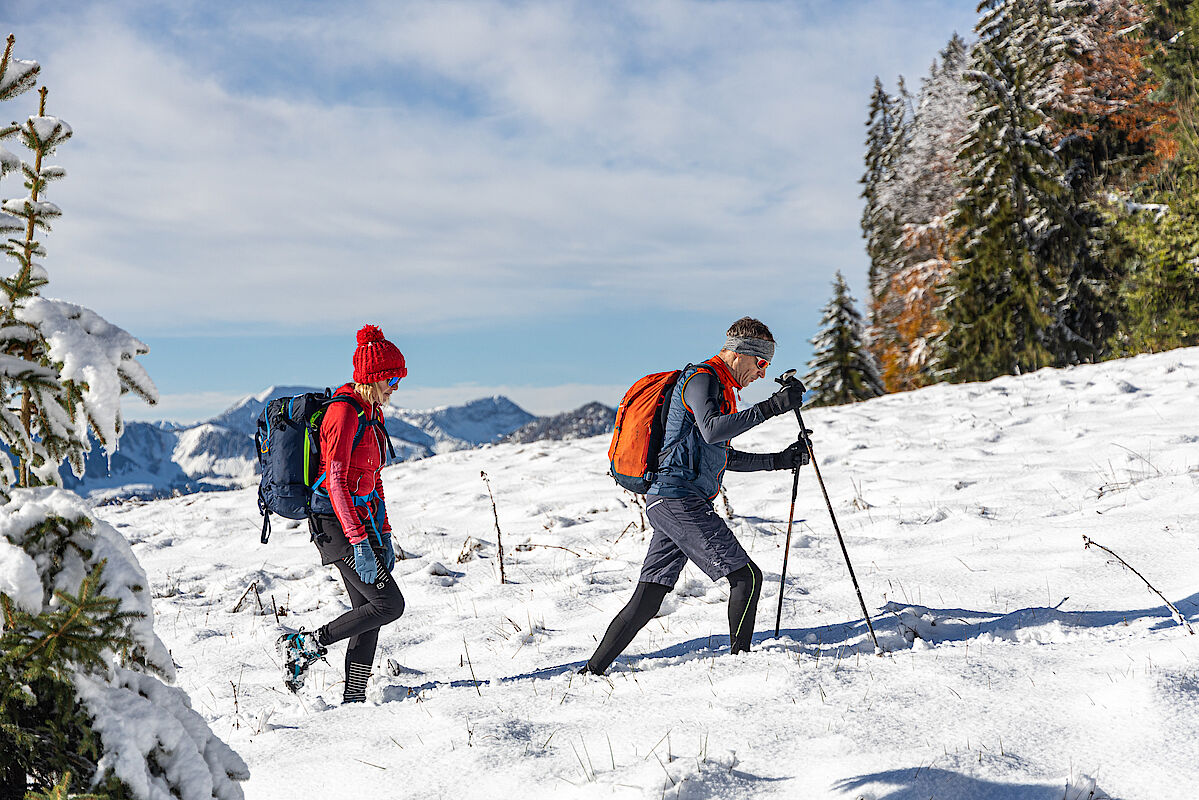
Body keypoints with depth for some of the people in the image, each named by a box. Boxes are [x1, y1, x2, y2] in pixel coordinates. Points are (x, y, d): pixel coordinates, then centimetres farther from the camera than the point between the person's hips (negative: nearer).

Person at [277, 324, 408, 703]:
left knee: (368, 610, 6)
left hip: (362, 520, 9)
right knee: (389, 604, -10)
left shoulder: (372, 413, 13)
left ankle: (353, 697, 12)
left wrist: (383, 534, 16)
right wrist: (360, 542, -25)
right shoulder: (344, 412, -16)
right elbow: (336, 482, -22)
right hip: (335, 523, -9)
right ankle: (304, 645, 2)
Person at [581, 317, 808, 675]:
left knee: (646, 601, 9)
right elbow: (711, 431, -25)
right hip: (680, 500, -10)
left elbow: (722, 457, 31)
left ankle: (593, 670, 11)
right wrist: (769, 408, -27)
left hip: (665, 502, 10)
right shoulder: (701, 378, -6)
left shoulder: (719, 388, 25)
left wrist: (778, 460, 25)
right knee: (747, 576, -9)